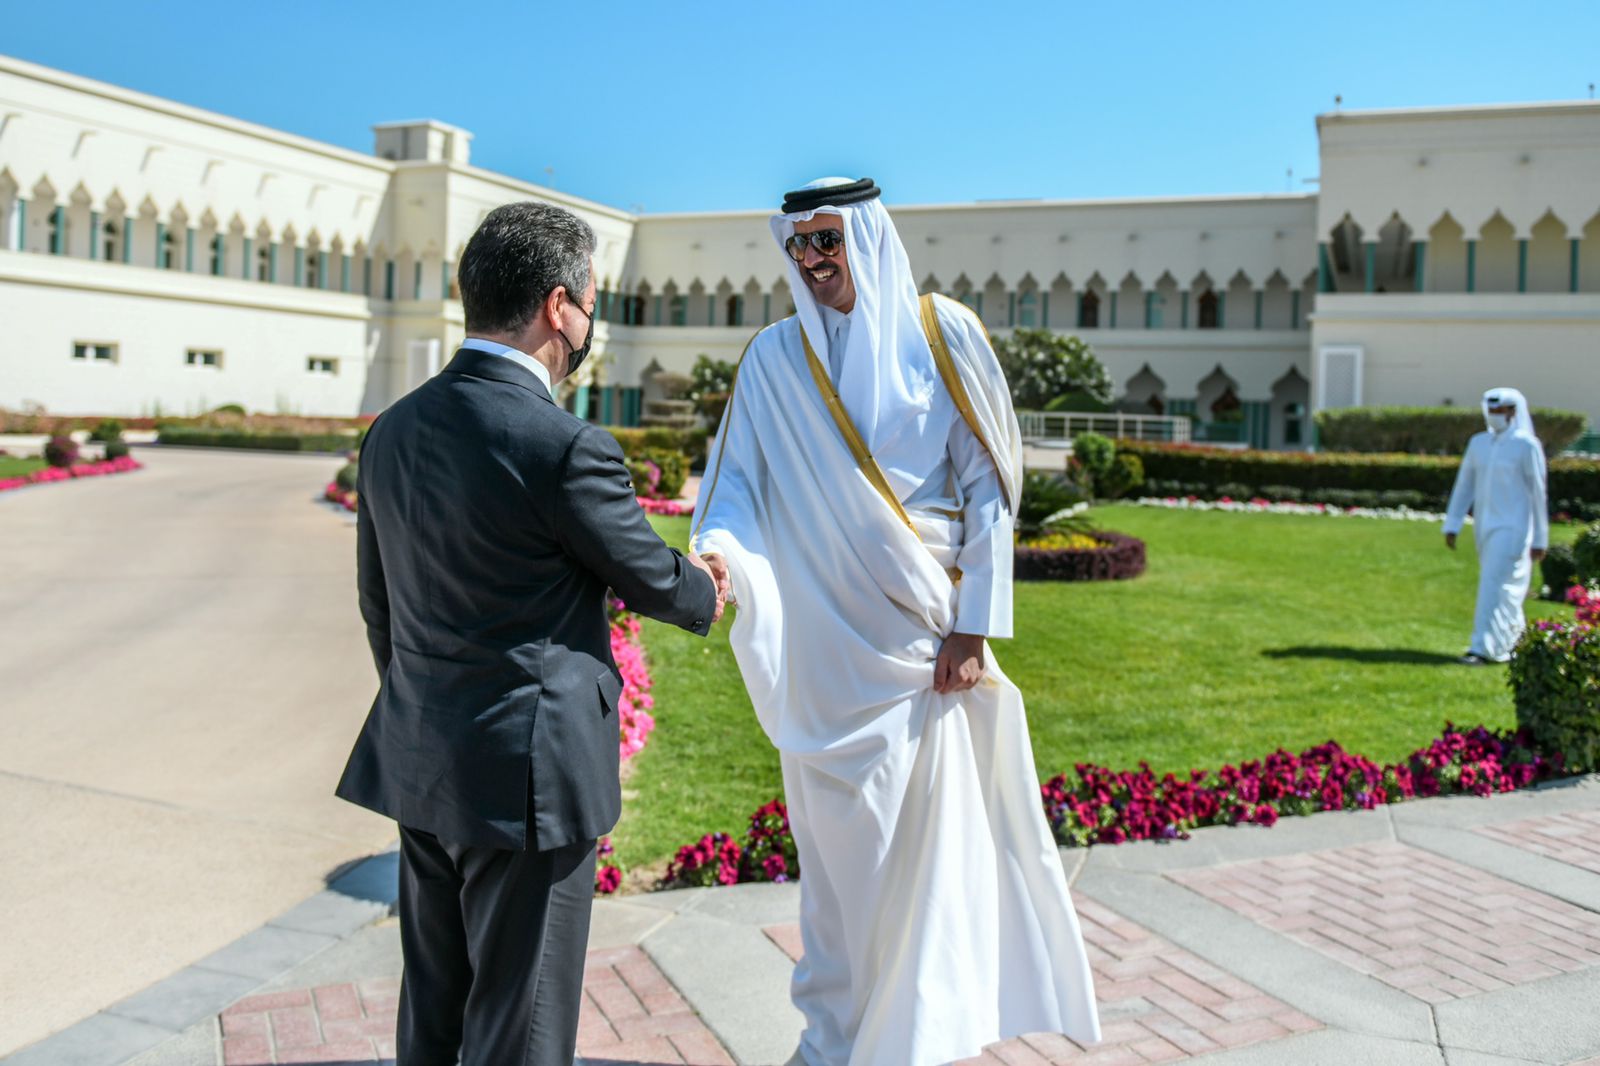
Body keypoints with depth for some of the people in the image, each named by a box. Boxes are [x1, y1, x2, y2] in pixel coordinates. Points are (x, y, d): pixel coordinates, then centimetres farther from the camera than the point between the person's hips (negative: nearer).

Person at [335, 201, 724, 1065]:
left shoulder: (392, 430, 4)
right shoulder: (566, 448, -21)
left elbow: (377, 601, 13)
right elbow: (647, 574, -5)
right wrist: (704, 595, 17)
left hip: (420, 766, 8)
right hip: (527, 775, -8)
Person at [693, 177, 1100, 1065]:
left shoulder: (941, 334, -1)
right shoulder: (774, 358, 5)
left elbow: (987, 484, -1)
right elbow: (740, 477, 0)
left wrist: (973, 625, -7)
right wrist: (719, 548, -23)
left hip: (917, 635, -2)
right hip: (820, 640, 2)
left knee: (924, 837, 1)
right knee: (830, 837, 10)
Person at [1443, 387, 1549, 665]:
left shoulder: (1528, 445, -8)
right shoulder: (1478, 443, 8)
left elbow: (1538, 494, -6)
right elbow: (1464, 486, 11)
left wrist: (1540, 539, -5)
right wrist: (1451, 525, 6)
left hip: (1512, 528, -6)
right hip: (1484, 526, 6)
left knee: (1495, 585, -11)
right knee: (1506, 587, 16)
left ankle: (1483, 648, -10)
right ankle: (1516, 639, 32)